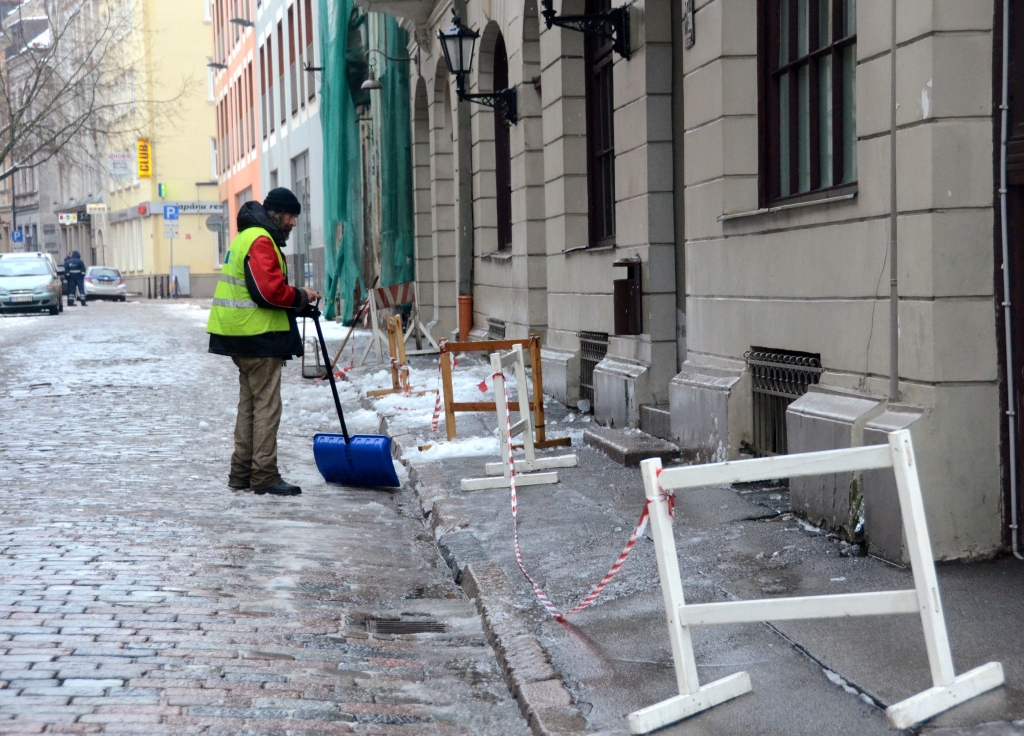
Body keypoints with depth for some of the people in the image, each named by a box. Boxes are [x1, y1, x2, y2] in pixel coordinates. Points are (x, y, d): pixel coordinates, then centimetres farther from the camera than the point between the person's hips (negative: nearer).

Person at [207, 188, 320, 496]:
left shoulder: (247, 237, 20)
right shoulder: (261, 241, -14)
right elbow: (270, 290, -23)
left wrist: (296, 303, 8)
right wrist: (301, 297, -8)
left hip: (244, 335, 11)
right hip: (259, 336, -11)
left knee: (250, 403, 15)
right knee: (267, 405, -7)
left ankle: (242, 473, 20)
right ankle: (265, 476, -5)